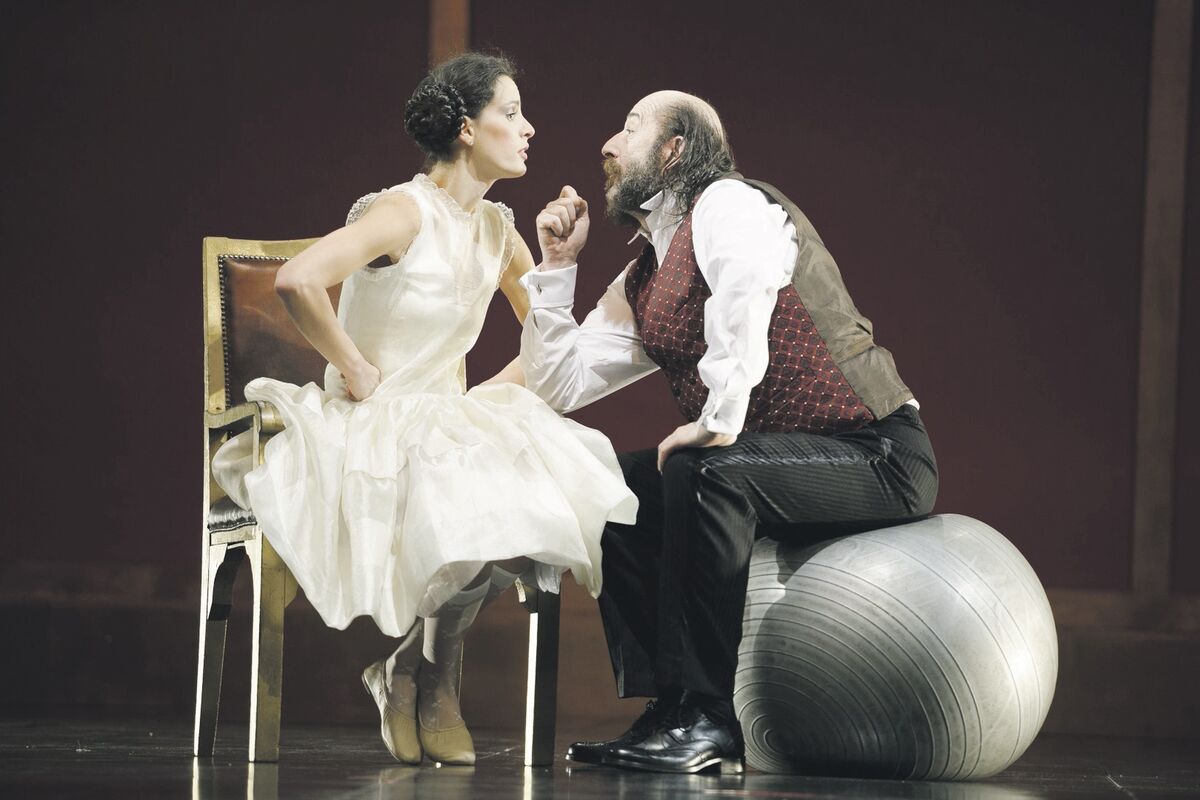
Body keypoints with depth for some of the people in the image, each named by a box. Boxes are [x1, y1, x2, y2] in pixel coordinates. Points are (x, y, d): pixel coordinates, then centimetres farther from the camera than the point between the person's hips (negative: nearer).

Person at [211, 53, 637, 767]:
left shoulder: (496, 228, 10)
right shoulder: (405, 213, -13)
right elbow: (298, 281, -28)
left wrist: (491, 394, 3)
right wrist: (357, 371, -18)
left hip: (448, 425, 7)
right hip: (372, 431, -7)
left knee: (557, 490, -20)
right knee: (483, 507, -34)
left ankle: (424, 668, -3)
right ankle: (422, 679, -8)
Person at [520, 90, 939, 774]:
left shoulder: (728, 204, -10)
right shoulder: (641, 283, 17)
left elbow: (747, 280, -34)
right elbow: (558, 386, 19)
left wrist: (721, 418, -34)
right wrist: (557, 264, 14)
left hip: (880, 454, -9)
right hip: (780, 462, 9)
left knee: (702, 475, -32)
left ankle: (709, 719, -27)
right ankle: (666, 706, -2)